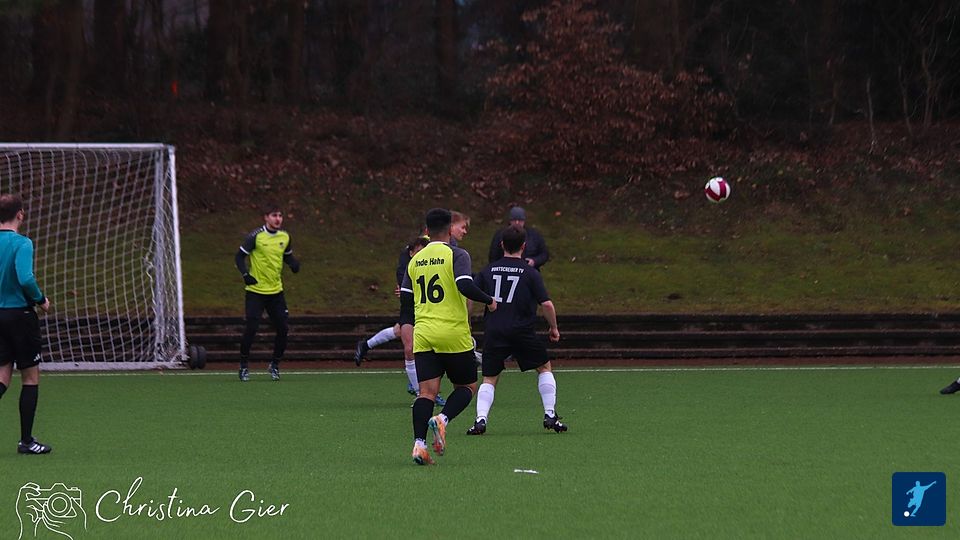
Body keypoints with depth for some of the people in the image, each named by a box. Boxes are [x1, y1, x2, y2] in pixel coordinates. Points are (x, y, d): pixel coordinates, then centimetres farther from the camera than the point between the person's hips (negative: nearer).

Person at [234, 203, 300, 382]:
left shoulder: (285, 237, 5)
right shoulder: (255, 236, -10)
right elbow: (239, 256, -6)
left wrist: (294, 263, -2)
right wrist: (245, 274, -21)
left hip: (276, 291, 5)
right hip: (256, 291, -5)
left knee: (283, 330, 1)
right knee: (250, 329, -10)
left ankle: (275, 365, 19)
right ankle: (244, 366, 6)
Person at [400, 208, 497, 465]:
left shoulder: (415, 260, 11)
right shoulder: (456, 255, -5)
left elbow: (405, 300, 13)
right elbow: (465, 286, -20)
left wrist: (407, 325, 27)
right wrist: (489, 300, -5)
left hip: (423, 336, 4)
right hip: (454, 335, -4)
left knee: (427, 391, 0)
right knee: (467, 386, 11)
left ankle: (419, 442, -18)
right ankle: (443, 419, -16)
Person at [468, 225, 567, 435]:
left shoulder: (488, 270, 7)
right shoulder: (530, 273, -1)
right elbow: (546, 304, -6)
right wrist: (554, 328, 8)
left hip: (493, 332, 2)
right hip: (522, 331, -2)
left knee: (489, 379, 11)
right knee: (544, 368, 19)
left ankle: (481, 419, -9)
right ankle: (550, 415, 11)